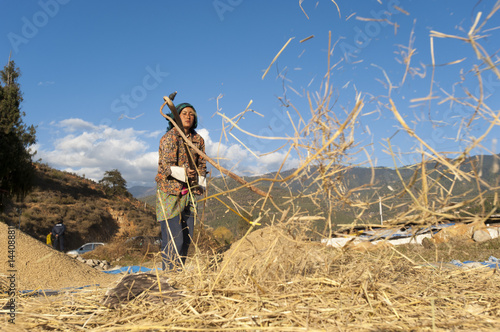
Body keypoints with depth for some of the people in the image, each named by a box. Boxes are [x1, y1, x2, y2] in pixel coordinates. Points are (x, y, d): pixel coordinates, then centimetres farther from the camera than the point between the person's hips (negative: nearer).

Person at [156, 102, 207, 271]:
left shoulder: (198, 140, 10)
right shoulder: (169, 137, -9)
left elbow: (202, 164, 17)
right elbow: (166, 165, -18)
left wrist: (200, 185, 5)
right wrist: (183, 172, -34)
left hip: (188, 193, 6)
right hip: (169, 192, -6)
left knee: (186, 237, 9)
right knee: (173, 238, -10)